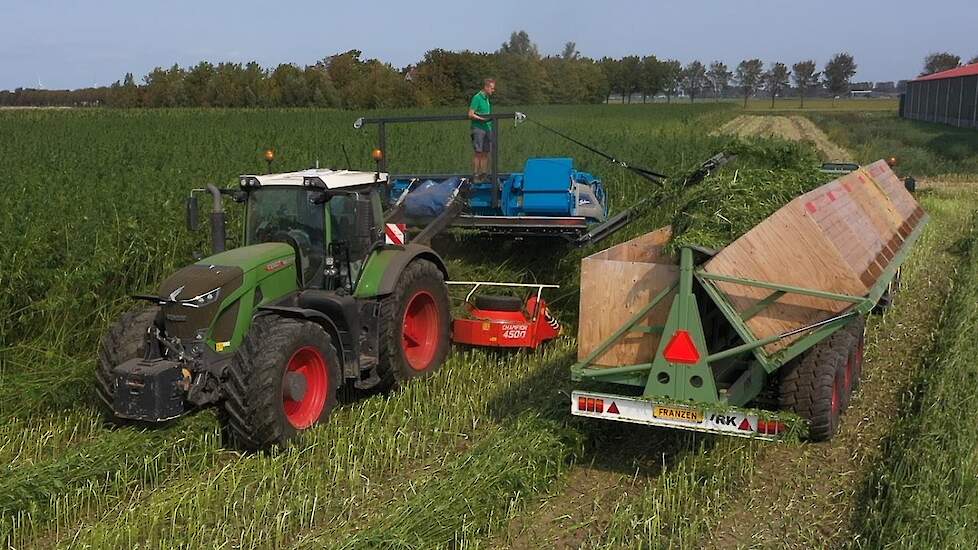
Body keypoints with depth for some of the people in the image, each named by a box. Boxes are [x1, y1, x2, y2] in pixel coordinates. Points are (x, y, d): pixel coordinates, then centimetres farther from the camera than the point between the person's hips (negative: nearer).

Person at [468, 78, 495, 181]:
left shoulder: (488, 98, 16)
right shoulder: (477, 98, -9)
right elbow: (470, 115, -13)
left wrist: (492, 118, 10)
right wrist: (482, 118, -20)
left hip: (488, 128, 8)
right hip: (478, 128, -8)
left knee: (486, 153, 7)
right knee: (478, 153, -7)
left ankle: (484, 175, 11)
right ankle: (475, 175, -2)